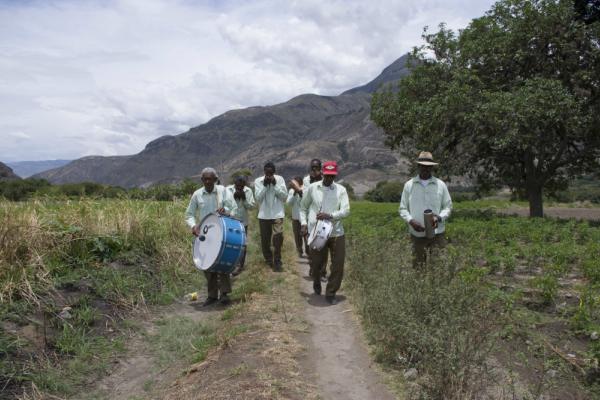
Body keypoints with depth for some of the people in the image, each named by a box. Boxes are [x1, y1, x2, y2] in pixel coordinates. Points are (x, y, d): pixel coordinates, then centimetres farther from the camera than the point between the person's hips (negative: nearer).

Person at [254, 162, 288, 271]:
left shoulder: (280, 179, -2)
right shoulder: (258, 181, -1)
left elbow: (285, 196, -7)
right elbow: (258, 198, -8)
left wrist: (275, 184, -15)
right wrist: (264, 185, -16)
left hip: (277, 214, -2)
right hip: (264, 215, 2)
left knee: (278, 237, -14)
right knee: (265, 239, 10)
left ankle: (277, 261, -3)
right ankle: (268, 260, 30)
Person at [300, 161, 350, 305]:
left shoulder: (341, 190, 3)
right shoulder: (312, 188, 3)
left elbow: (346, 211, -6)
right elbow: (303, 207, 13)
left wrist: (330, 215, -21)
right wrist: (303, 223, 1)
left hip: (336, 232, 1)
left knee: (338, 265, 0)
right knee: (315, 263, 9)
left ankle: (330, 293, 17)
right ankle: (316, 282, 42)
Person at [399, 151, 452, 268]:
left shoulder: (441, 185, 4)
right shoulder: (409, 185, 3)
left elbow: (448, 206, 8)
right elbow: (402, 208, 6)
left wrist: (439, 217, -13)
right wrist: (411, 221, -13)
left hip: (437, 233, 0)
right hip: (417, 234, 0)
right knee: (418, 266, 4)